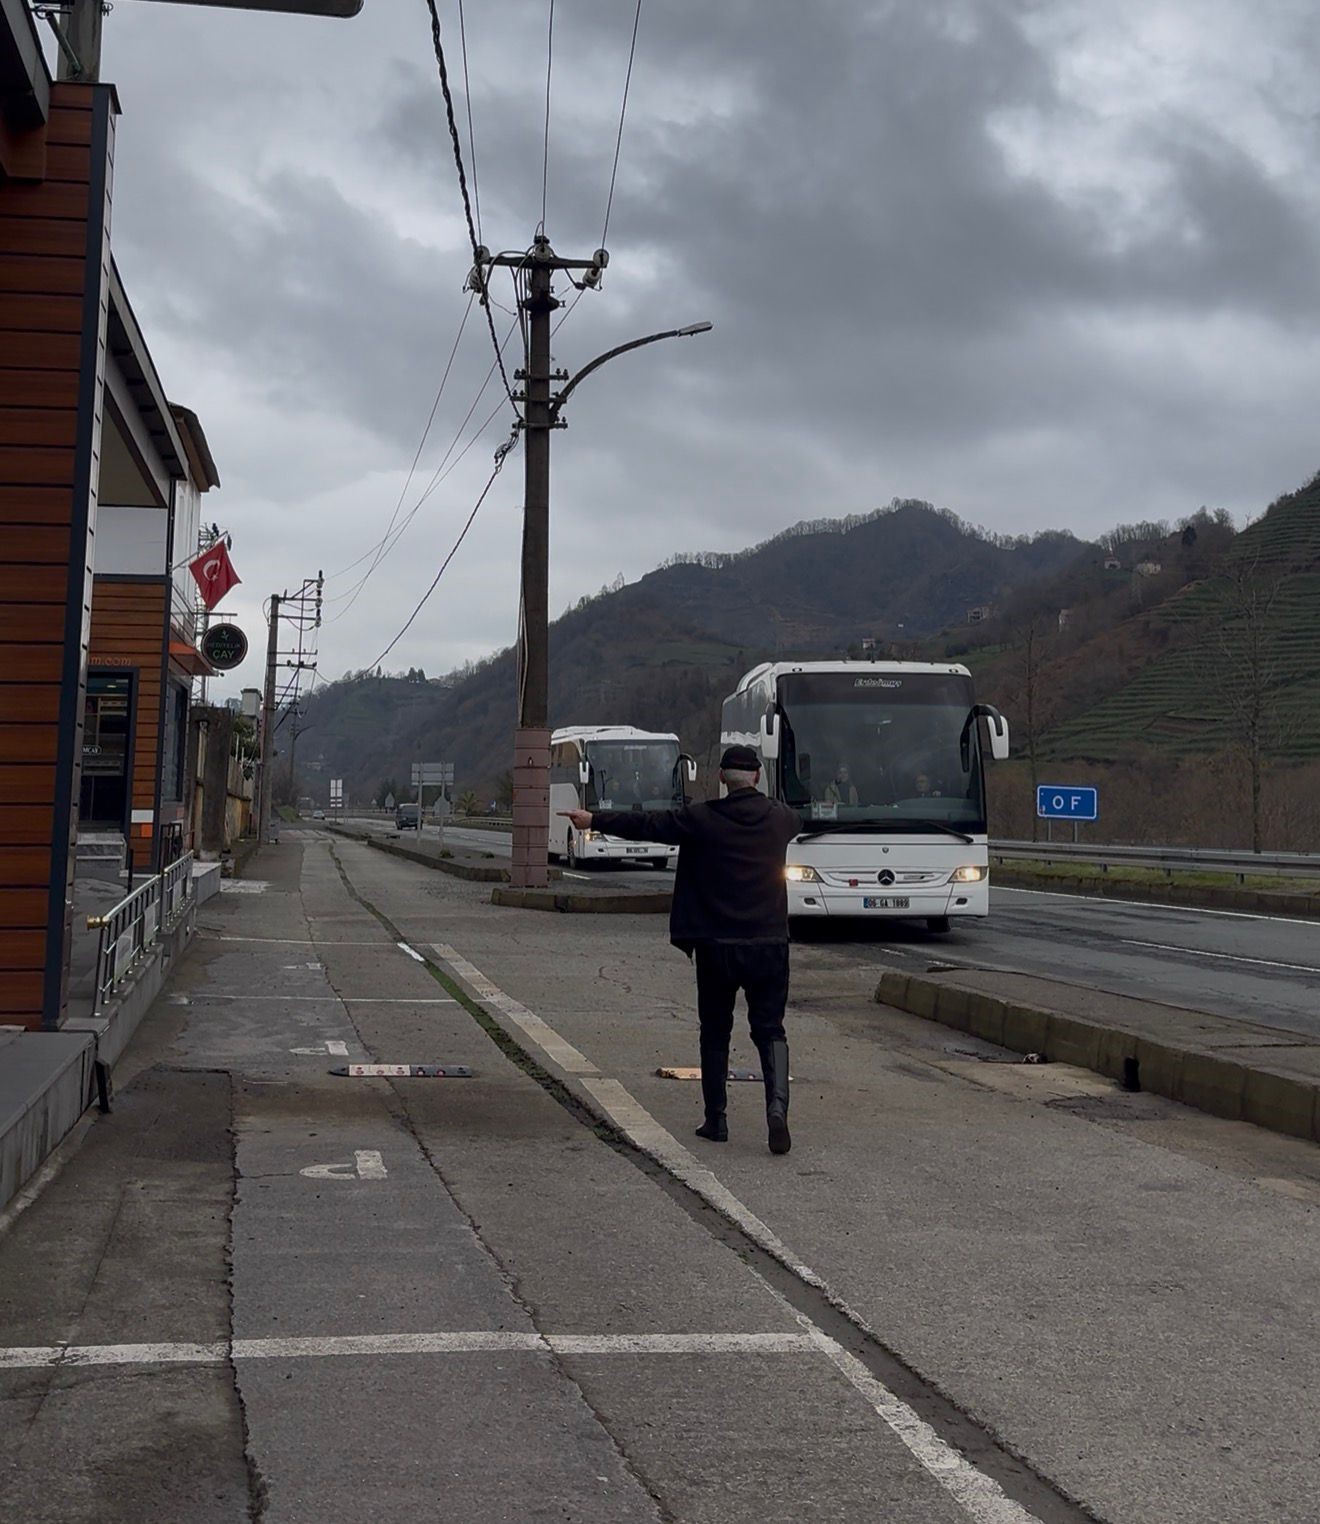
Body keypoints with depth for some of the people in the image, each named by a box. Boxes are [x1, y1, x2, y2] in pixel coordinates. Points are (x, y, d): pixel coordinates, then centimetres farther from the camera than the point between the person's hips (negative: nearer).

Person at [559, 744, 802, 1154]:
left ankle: (716, 1120, 17)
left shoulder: (701, 819, -7)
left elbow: (645, 824, 0)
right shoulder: (781, 818, 2)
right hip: (769, 944, 1)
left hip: (715, 947, -1)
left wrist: (594, 820, 11)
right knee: (770, 1030, 7)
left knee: (715, 1032, 13)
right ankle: (777, 1107, -14)